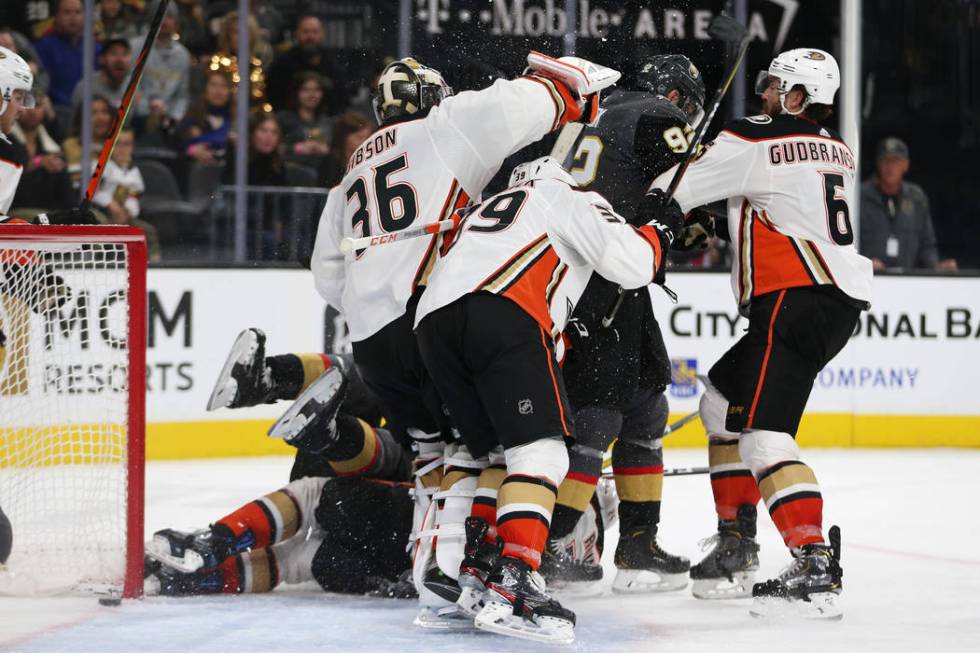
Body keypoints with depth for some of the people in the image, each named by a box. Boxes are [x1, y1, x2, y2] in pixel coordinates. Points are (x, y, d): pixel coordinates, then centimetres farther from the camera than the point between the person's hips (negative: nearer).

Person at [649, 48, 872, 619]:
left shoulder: (753, 141, -6)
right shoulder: (837, 151, 18)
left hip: (797, 300, -9)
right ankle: (736, 545, 22)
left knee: (762, 433, -16)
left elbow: (667, 195, -2)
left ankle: (817, 567, -28)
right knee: (723, 399, 21)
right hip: (842, 298, 9)